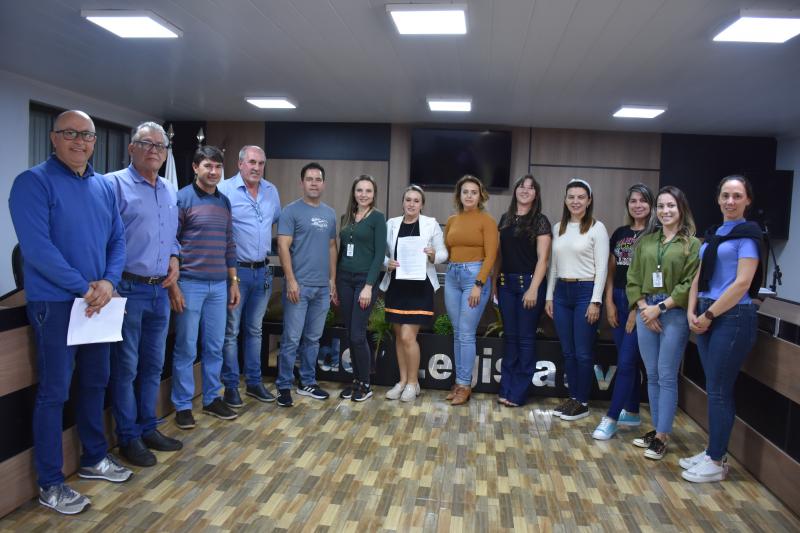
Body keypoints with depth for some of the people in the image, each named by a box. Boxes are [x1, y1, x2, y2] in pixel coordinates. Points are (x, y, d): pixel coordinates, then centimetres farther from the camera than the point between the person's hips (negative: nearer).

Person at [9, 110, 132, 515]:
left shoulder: (104, 187, 10)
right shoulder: (33, 182, -10)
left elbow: (118, 240, 9)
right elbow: (36, 246, -20)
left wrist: (108, 282, -9)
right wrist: (84, 287, -18)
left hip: (98, 303, 7)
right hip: (55, 304, -7)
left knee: (95, 382, 17)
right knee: (54, 392, 0)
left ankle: (94, 458, 34)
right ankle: (50, 483, 14)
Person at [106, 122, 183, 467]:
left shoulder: (171, 193, 14)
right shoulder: (115, 184, -8)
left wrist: (174, 258, 6)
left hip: (160, 291, 7)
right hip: (128, 289, -7)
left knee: (153, 364, 15)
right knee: (126, 367, 3)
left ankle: (148, 428, 28)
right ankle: (128, 437, 16)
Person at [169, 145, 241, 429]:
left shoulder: (224, 201, 12)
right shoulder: (182, 198, -5)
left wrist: (233, 282, 13)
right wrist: (173, 286, -13)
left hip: (219, 285, 5)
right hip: (190, 283, -5)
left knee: (215, 347, 11)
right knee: (186, 348, 3)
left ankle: (212, 399, 25)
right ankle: (182, 405, 15)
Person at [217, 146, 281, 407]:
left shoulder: (272, 191, 9)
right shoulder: (226, 190, -10)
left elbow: (279, 221, 24)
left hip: (263, 271, 6)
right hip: (236, 270, -6)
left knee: (254, 330, 15)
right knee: (231, 331, 2)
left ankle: (254, 382, 26)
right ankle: (230, 386, 14)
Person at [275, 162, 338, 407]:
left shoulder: (330, 213, 13)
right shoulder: (291, 211, -5)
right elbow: (283, 247, -9)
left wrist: (332, 280, 12)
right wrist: (290, 280, -16)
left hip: (322, 287, 6)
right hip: (299, 285, -5)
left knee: (313, 338, 13)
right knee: (292, 339, -2)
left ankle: (308, 382, 24)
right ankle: (284, 386, 9)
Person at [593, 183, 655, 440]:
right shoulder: (620, 233, 12)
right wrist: (609, 302, 4)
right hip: (619, 299, 6)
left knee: (626, 361, -6)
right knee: (629, 360, 13)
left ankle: (611, 418, 0)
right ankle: (632, 412, 25)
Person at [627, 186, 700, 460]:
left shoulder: (692, 244, -3)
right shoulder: (646, 240, 11)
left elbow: (689, 284, -9)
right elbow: (633, 278, 9)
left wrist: (660, 307, -12)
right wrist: (643, 307, -4)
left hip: (674, 314, -4)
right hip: (645, 312, 5)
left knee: (667, 376, -1)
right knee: (652, 375, 10)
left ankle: (662, 436, 7)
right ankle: (657, 428, 22)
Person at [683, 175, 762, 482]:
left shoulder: (748, 235, -7)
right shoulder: (713, 234, 15)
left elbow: (742, 283, -15)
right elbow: (699, 276, 14)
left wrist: (709, 315, -13)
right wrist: (692, 312, 0)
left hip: (733, 317, -7)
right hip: (706, 316, 7)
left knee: (719, 390, -2)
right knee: (715, 388, 13)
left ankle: (716, 463, 9)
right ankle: (712, 452, 23)